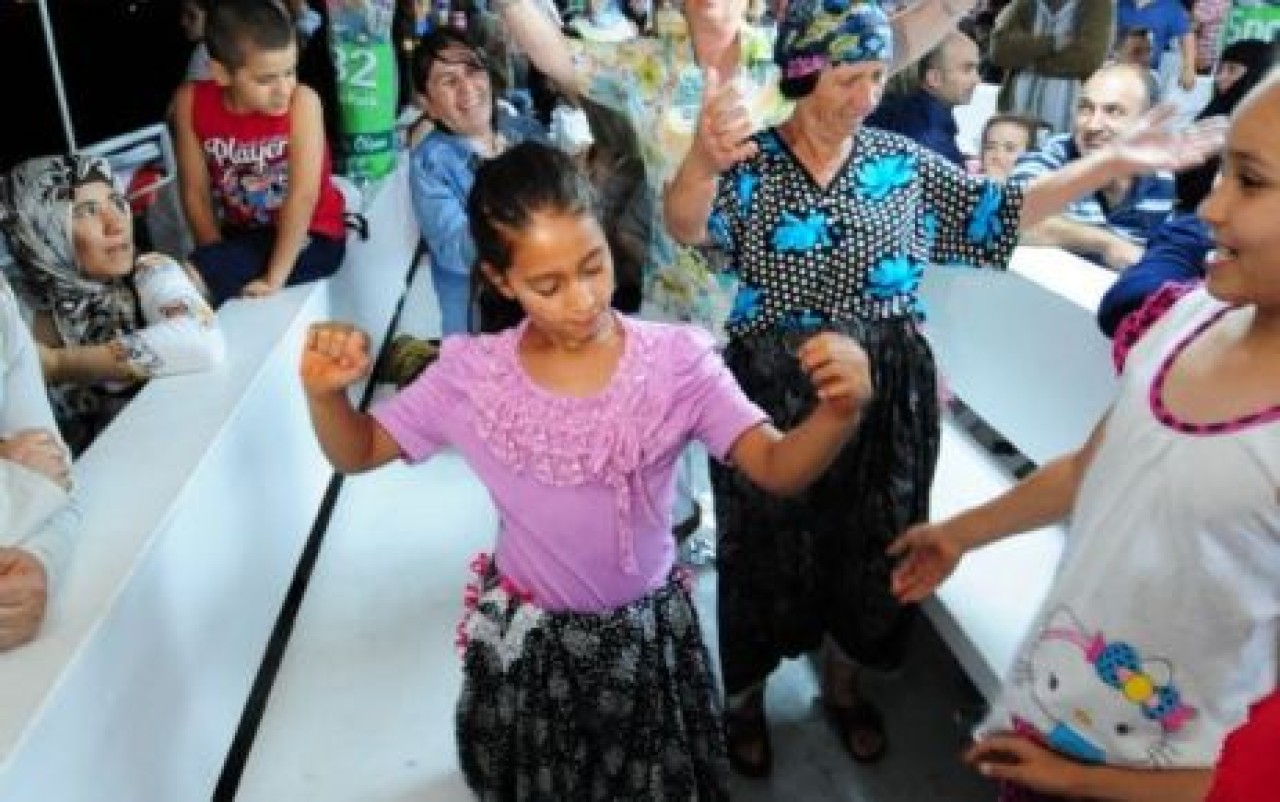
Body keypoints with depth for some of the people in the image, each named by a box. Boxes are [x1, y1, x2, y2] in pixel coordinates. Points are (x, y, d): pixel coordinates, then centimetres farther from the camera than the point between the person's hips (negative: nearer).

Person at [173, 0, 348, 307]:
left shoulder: (301, 102, -20)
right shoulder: (191, 102, -10)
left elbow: (303, 195, -23)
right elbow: (196, 191, -4)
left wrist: (274, 277, -24)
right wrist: (219, 262, -10)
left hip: (310, 238, -5)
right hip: (241, 235, 5)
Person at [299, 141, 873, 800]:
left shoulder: (676, 361, -18)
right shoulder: (472, 374, -15)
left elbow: (779, 468, -23)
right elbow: (358, 452, -4)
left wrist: (839, 412, -44)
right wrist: (324, 393, -26)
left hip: (646, 631, 0)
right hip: (527, 638, 1)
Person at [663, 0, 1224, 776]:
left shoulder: (902, 163, 2)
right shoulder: (749, 162, -10)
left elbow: (997, 214, 5)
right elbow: (686, 225, -30)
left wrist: (1114, 161, -2)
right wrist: (702, 161, -53)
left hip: (886, 395, 4)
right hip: (775, 393, -3)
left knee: (869, 546, 18)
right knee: (769, 551, 11)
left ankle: (844, 681, 44)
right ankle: (748, 695, 37)